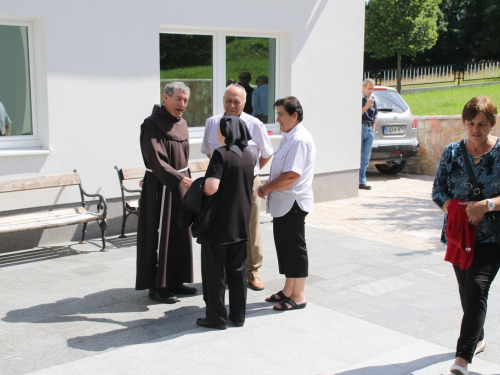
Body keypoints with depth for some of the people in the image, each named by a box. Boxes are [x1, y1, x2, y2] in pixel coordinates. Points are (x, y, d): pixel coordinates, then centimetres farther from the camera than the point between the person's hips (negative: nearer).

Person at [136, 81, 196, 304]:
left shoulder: (181, 124, 10)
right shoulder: (152, 124, -15)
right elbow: (156, 159, -23)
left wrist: (187, 181, 17)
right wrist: (179, 179, -30)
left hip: (180, 186, 8)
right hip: (160, 187, -8)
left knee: (180, 233, 12)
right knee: (159, 234, -2)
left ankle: (174, 280, 24)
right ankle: (156, 286, 7)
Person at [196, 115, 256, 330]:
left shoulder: (221, 154, -17)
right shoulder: (249, 156, 5)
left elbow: (211, 187, -28)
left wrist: (200, 188, -9)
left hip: (218, 224, -6)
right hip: (241, 223, 7)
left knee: (213, 272, 6)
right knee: (237, 270, 15)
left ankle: (216, 318, 12)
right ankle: (238, 316, 22)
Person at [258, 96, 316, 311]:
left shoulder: (300, 140, -19)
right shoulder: (288, 138, 14)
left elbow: (291, 176, -26)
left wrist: (266, 188, -14)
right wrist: (268, 187, 7)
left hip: (292, 203, -10)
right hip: (282, 203, 10)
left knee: (295, 248, 0)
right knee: (284, 246, 17)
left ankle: (298, 296, 12)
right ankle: (288, 290, 30)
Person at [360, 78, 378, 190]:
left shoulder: (373, 99, 15)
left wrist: (374, 128, 13)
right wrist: (367, 106, -20)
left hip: (369, 129, 6)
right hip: (360, 128, -6)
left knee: (365, 158, 7)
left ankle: (362, 181, 10)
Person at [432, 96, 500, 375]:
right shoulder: (452, 152, 2)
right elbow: (438, 190, 2)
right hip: (459, 234, 4)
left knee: (476, 289, -14)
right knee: (466, 290, 15)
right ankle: (478, 338, 39)